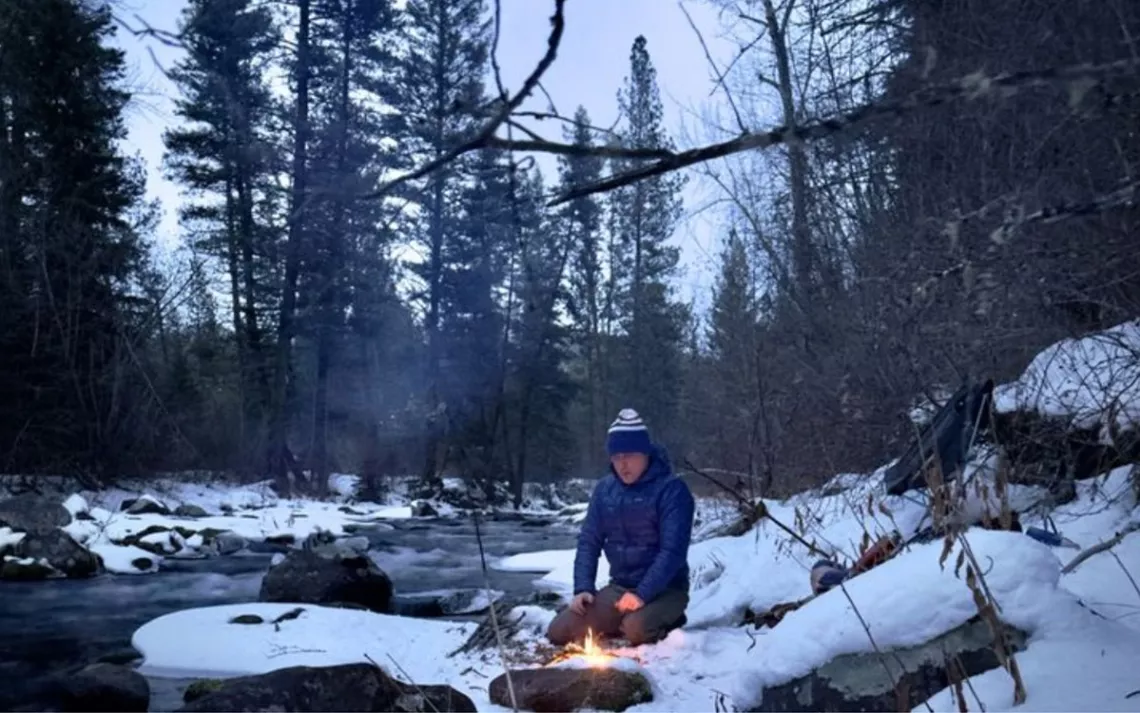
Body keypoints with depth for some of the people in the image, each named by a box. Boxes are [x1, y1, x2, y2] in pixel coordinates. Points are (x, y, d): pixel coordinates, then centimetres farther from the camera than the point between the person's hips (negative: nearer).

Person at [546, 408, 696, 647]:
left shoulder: (672, 489, -14)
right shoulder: (604, 489, 4)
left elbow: (673, 550, -20)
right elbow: (589, 541, 6)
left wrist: (642, 594, -28)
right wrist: (583, 588, -8)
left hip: (663, 590, -5)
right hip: (619, 587, 5)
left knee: (637, 630, -36)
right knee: (560, 631, -10)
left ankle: (664, 622, -2)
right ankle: (624, 622, 9)